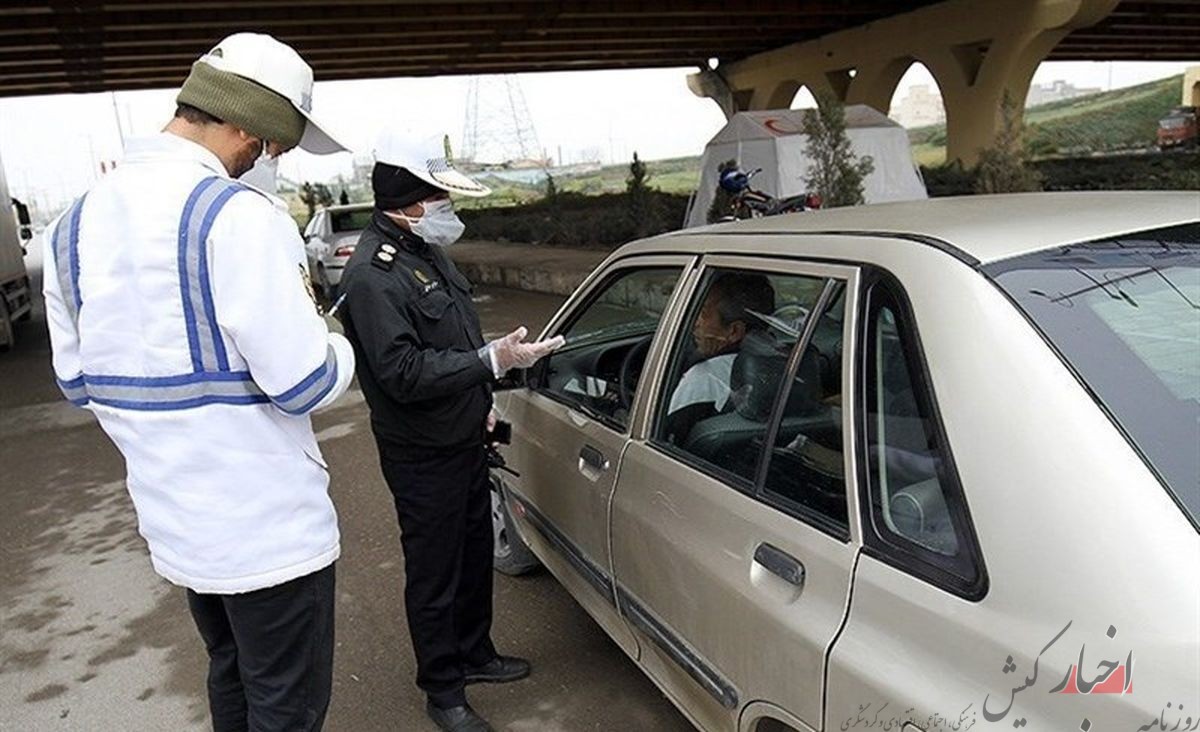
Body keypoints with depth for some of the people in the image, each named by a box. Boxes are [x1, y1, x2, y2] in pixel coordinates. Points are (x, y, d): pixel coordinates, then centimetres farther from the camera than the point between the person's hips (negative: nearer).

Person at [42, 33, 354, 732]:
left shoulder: (75, 225, 4)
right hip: (267, 525, -8)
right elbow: (306, 384, -22)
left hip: (171, 521, 8)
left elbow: (77, 378, 11)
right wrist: (337, 346, -1)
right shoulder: (238, 215, -22)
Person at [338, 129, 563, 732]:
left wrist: (481, 402, 19)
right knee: (434, 574, 7)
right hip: (423, 456, -9)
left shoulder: (428, 250, 8)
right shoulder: (372, 275, -23)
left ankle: (474, 653, 43)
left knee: (475, 553, 22)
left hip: (465, 439, 9)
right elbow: (403, 373, -28)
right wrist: (493, 361, -29)